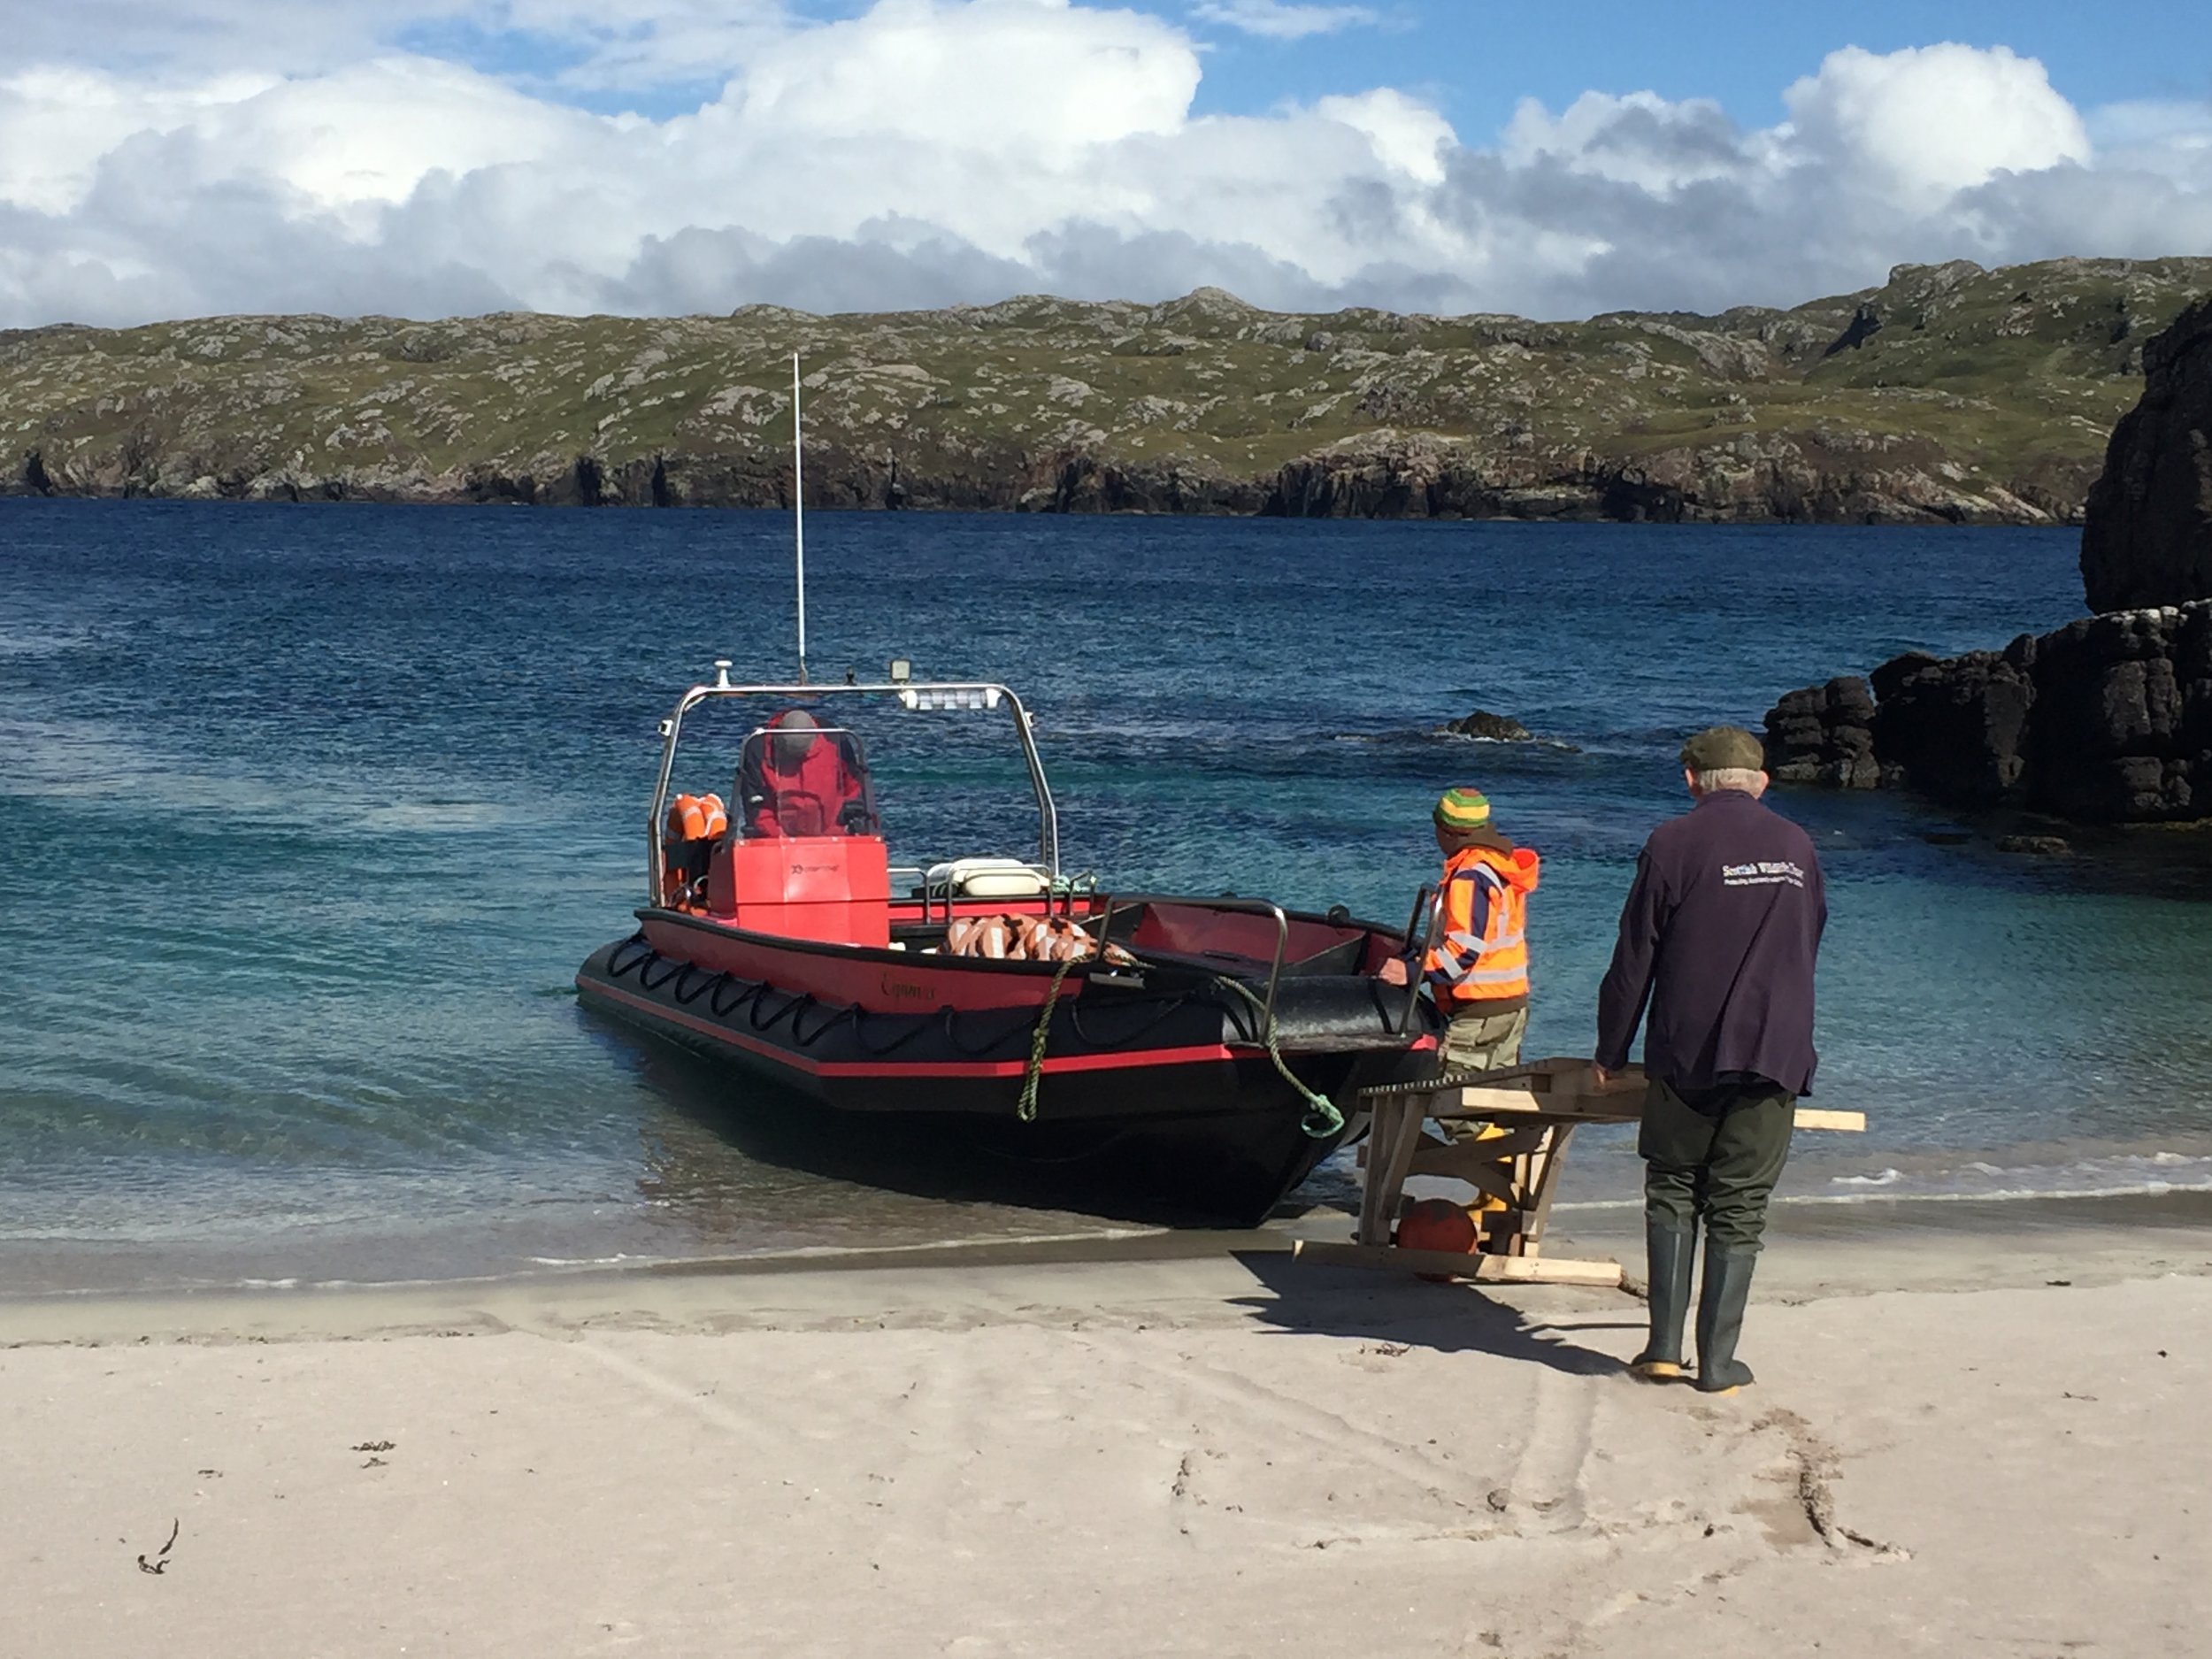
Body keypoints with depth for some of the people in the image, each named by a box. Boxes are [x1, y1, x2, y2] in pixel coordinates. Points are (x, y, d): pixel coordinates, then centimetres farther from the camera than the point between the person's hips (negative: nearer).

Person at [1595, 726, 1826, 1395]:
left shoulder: (1672, 844, -4)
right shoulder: (1797, 847, 7)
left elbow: (1633, 959, -3)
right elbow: (1808, 947, 17)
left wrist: (1611, 1052, 7)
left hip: (1685, 1056, -2)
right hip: (1775, 1057, 2)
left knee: (1672, 1193, 12)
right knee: (1739, 1209, 6)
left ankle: (1664, 1345, 5)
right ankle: (1718, 1361, 5)